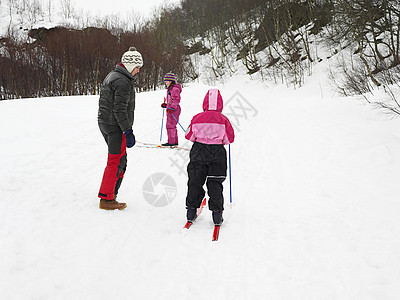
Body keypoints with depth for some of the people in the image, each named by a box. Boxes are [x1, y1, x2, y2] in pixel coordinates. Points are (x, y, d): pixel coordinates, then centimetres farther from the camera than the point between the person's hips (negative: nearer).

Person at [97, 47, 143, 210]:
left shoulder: (112, 75, 15)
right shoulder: (123, 82, -18)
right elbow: (120, 109, -23)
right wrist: (128, 131, -21)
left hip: (104, 123, 10)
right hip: (116, 126, -10)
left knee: (120, 159, 17)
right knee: (116, 162, -4)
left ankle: (110, 192, 23)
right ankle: (106, 199, 2)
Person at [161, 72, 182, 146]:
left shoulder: (175, 89, -13)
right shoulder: (170, 89, 20)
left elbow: (176, 100, -21)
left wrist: (172, 108, -28)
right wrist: (166, 105, 18)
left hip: (174, 110, -11)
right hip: (170, 109, 11)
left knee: (170, 125, -10)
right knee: (171, 126, 14)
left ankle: (171, 142, -7)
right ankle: (175, 142, 19)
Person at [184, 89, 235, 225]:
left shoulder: (197, 118, -4)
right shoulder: (223, 119, -6)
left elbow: (189, 136, 4)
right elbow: (229, 138, 0)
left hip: (199, 152, 1)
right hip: (217, 154, -1)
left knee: (195, 182, 12)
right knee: (215, 184, 7)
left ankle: (191, 210, 15)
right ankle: (217, 214, 6)